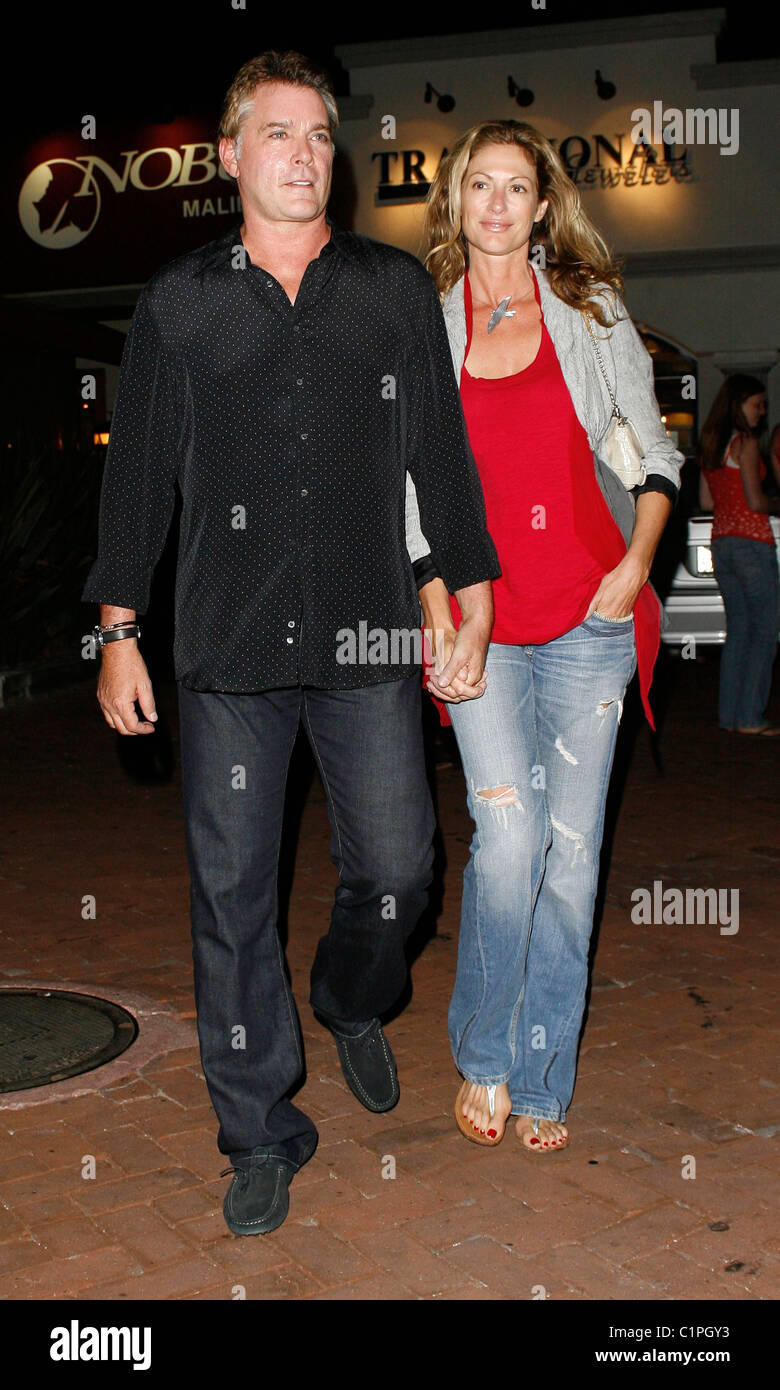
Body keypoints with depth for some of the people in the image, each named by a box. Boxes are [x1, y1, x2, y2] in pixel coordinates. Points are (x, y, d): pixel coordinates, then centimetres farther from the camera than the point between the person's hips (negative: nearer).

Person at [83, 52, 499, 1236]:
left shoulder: (398, 289, 9)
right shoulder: (177, 304, 8)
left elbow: (441, 448, 11)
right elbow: (138, 470, 9)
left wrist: (471, 585, 9)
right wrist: (118, 627, 5)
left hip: (369, 642, 1)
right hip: (227, 648, 0)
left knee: (396, 867, 1)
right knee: (233, 894, 3)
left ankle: (352, 1005, 37)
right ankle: (263, 1135, 19)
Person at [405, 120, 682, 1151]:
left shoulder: (592, 311, 9)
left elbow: (656, 453, 13)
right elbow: (410, 486, 9)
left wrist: (636, 565, -2)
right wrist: (437, 611, 0)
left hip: (590, 613, 1)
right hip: (482, 617, 0)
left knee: (571, 845, 1)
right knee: (508, 834, -13)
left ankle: (543, 1083, 16)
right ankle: (483, 1058, 11)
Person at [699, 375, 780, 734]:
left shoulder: (709, 445, 12)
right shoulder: (746, 442, -11)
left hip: (721, 541, 8)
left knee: (737, 628, 12)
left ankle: (729, 715, 13)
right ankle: (749, 717, -2)